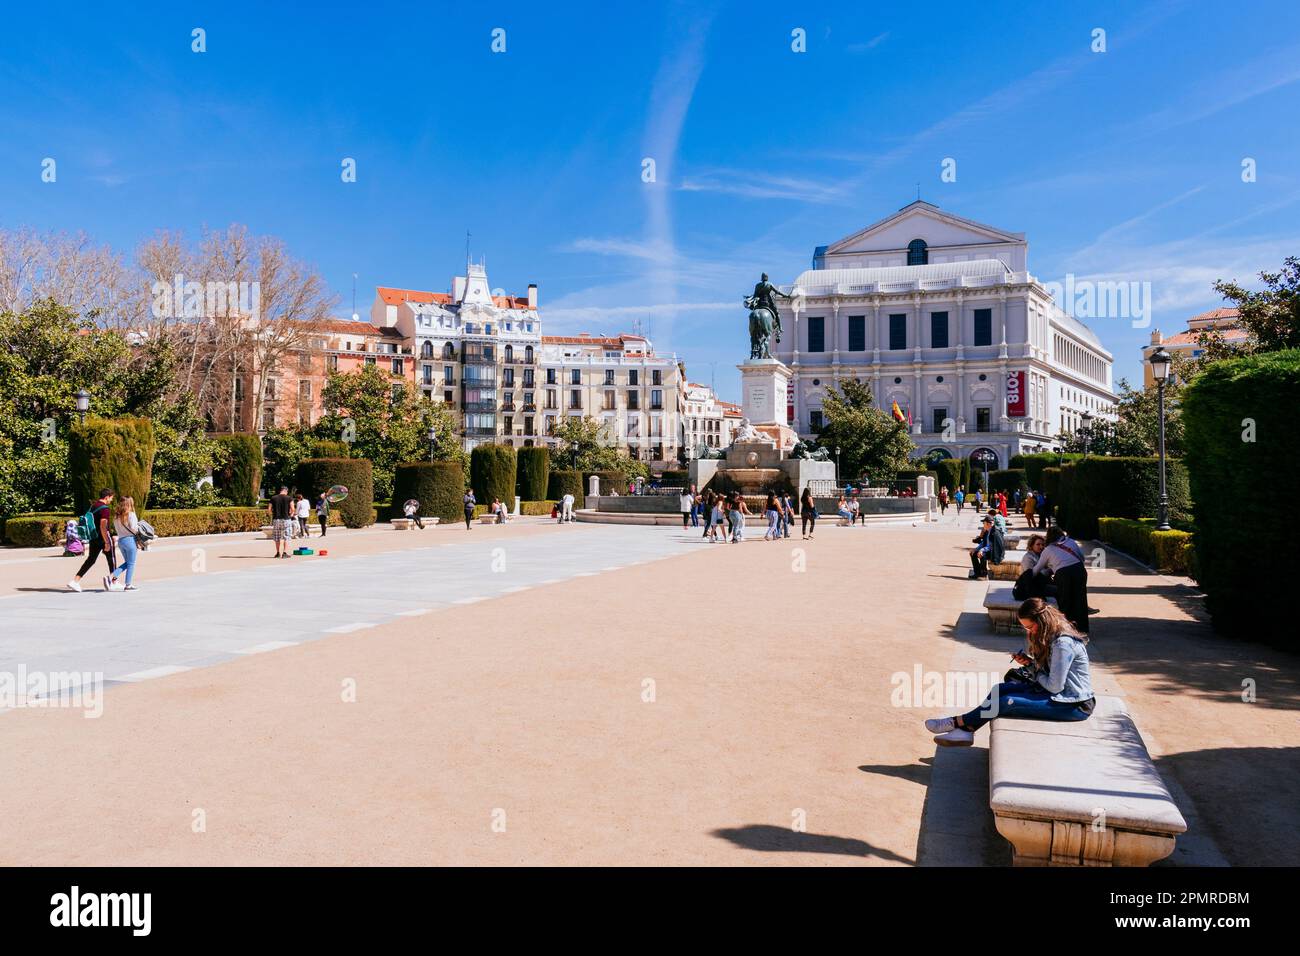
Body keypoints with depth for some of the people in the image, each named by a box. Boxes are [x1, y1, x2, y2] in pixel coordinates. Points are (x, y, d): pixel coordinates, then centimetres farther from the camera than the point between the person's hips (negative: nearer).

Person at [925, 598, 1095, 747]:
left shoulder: (1063, 643, -24)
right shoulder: (1051, 636, 7)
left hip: (1075, 705, -10)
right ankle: (964, 731, -9)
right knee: (1000, 690, -3)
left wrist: (1035, 671, -5)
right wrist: (1029, 663, -4)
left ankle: (958, 723, -8)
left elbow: (1055, 686, -22)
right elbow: (1045, 670, 14)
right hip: (1059, 693, 10)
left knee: (1008, 702, -20)